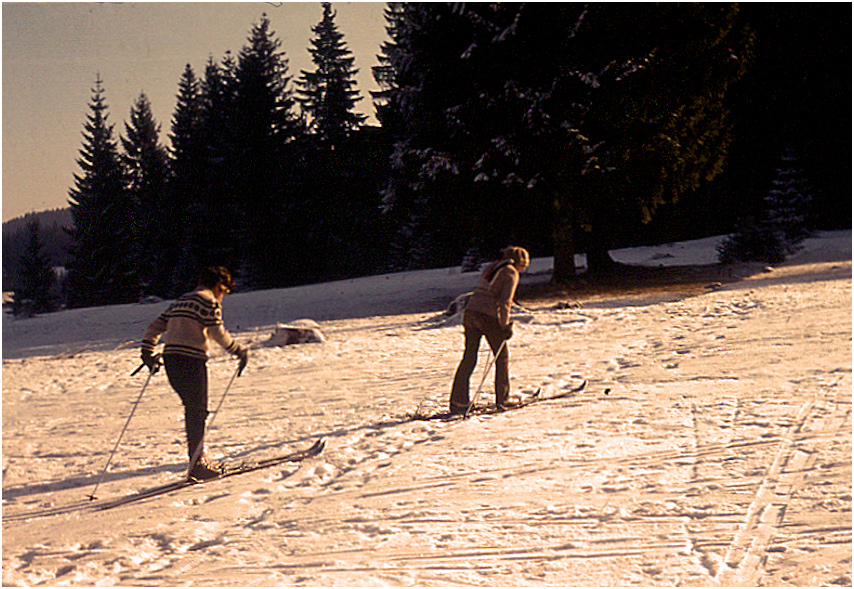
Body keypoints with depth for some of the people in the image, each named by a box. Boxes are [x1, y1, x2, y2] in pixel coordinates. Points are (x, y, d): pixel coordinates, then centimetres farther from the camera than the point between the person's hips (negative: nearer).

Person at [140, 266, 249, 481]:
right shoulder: (209, 301, -2)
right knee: (197, 411, -3)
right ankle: (197, 464, -3)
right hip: (191, 360, -8)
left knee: (193, 408, 16)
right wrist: (239, 351, -4)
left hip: (170, 359, 8)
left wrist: (147, 354, 24)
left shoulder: (181, 301, 23)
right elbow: (217, 332, -13)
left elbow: (155, 328, 21)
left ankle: (198, 458, 21)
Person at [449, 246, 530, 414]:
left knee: (469, 357, 8)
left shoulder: (492, 267, 21)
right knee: (502, 356, 9)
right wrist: (505, 326, -6)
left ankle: (458, 402, 5)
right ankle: (502, 399, 14)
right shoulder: (511, 273, -1)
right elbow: (505, 302, -10)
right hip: (488, 317, -7)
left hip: (471, 312, 7)